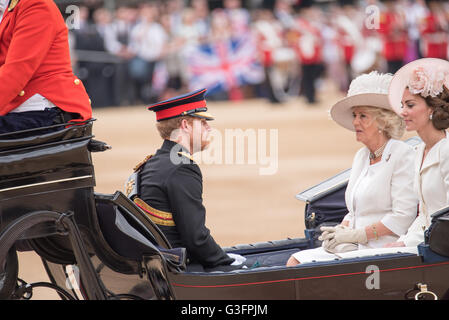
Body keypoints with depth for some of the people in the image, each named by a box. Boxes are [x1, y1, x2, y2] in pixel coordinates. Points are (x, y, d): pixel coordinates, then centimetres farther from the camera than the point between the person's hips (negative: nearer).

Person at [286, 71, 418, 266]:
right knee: (295, 262, -9)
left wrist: (356, 235, -13)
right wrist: (341, 231, 0)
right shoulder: (361, 156, 19)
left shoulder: (402, 155, -7)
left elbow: (402, 218, -14)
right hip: (356, 249, 9)